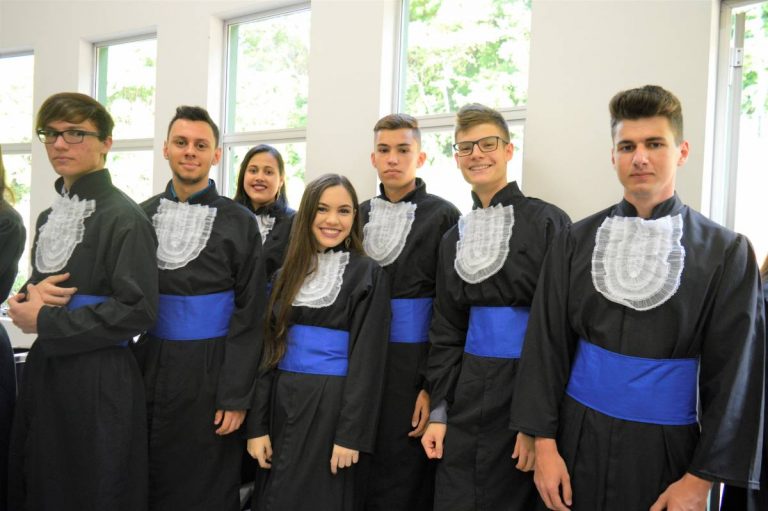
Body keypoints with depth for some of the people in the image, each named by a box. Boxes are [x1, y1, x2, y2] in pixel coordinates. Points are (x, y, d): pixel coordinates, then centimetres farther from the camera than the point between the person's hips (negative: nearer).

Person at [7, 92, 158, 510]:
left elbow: (137, 310, -20)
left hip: (100, 380, -8)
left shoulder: (124, 217, -13)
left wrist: (45, 323, -15)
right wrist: (30, 297, -3)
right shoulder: (49, 217, 12)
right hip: (43, 369, 8)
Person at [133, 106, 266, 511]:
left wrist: (236, 396, -11)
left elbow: (249, 315, -7)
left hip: (208, 371, -3)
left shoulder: (239, 223, -5)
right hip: (146, 367, 4)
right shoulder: (142, 215, 6)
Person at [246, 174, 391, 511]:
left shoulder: (368, 274, -5)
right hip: (283, 400, 5)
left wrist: (351, 434, -14)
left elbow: (367, 360, -9)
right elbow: (269, 351, 6)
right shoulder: (288, 273, 8)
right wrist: (257, 424, 1)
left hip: (332, 406, -4)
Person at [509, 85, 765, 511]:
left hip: (668, 446, -1)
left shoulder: (726, 251, -5)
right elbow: (547, 344, 0)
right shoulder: (576, 241, -1)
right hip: (579, 439, 2)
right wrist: (544, 443, -4)